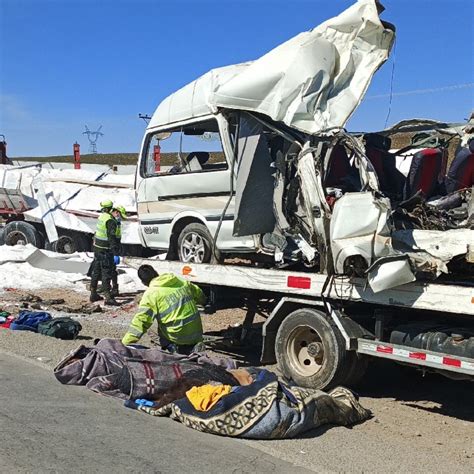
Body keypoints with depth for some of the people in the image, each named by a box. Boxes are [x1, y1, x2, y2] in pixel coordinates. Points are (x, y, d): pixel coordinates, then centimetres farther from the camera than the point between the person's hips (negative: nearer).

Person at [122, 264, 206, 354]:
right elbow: (200, 296, 20)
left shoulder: (150, 294, -9)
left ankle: (172, 347, 2)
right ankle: (193, 346, 7)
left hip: (178, 337, -4)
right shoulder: (181, 282, 7)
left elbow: (140, 321, -14)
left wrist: (125, 343, -11)